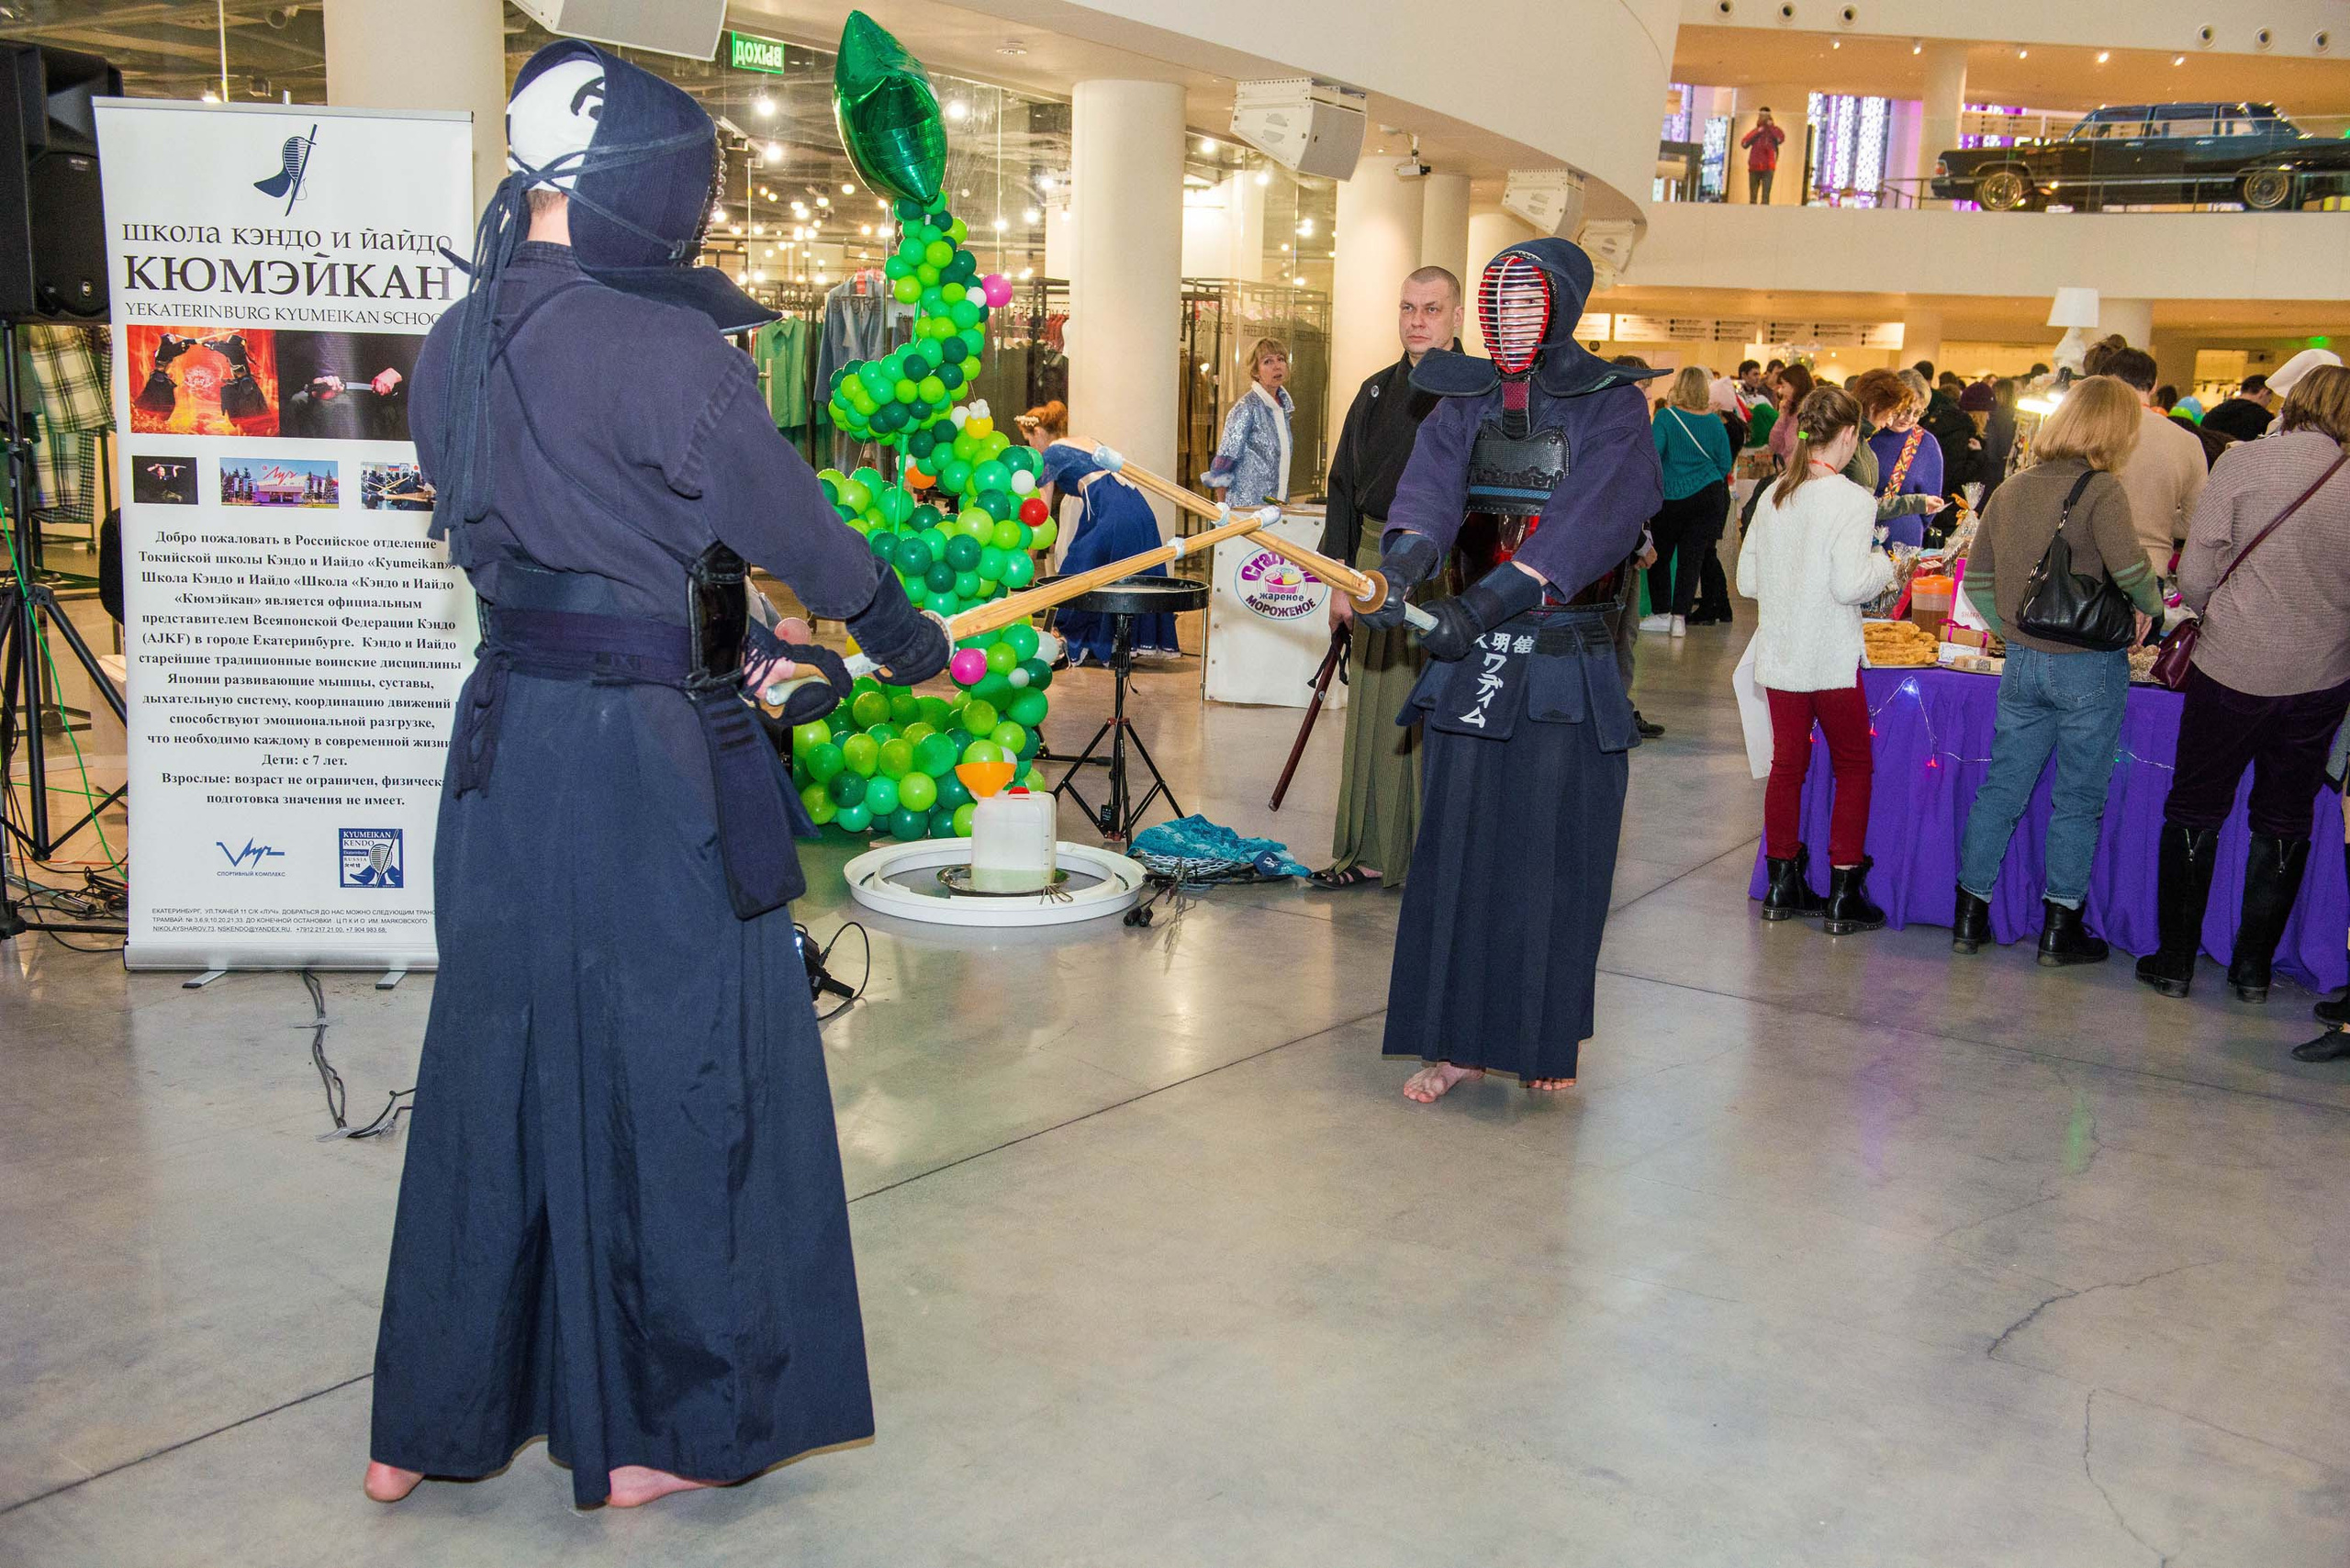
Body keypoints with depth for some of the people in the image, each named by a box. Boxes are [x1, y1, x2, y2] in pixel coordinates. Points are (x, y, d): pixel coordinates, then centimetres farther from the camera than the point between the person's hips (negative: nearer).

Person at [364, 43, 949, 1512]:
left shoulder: (458, 345, 8)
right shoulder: (664, 346, -16)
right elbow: (798, 525, -7)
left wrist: (727, 648, 19)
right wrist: (913, 642, 11)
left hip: (508, 736, 8)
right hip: (649, 765, -7)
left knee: (499, 1057, 17)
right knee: (681, 1068, 7)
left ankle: (431, 1421, 32)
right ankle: (665, 1430, 23)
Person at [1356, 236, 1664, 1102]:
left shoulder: (1612, 407, -4)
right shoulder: (1465, 401, 7)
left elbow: (1587, 518, -21)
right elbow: (1430, 482, -13)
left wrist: (1487, 601, -35)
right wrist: (1402, 559, -36)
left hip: (1567, 667, -3)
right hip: (1470, 660, 3)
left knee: (1554, 855, 2)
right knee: (1459, 848, 5)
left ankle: (1549, 1039, 20)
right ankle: (1456, 1038, 17)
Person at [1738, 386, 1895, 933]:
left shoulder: (1773, 494, 3)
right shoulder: (1852, 500, -14)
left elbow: (1746, 579, 6)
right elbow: (1849, 584, -22)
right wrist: (1884, 564, -3)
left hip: (1778, 655, 5)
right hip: (1830, 659, -5)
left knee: (1787, 763, 14)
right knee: (1853, 768, 9)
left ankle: (1783, 886, 21)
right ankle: (1844, 895, 11)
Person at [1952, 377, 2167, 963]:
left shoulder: (2012, 488, 6)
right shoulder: (2102, 489, -13)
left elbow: (1977, 581, 9)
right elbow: (2131, 571, -24)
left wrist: (2017, 634, 15)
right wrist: (2151, 609, -5)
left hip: (2022, 664, 5)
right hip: (2089, 667, -5)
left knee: (2001, 789, 12)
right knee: (2078, 800, 7)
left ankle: (1970, 915, 17)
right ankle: (2060, 928, 15)